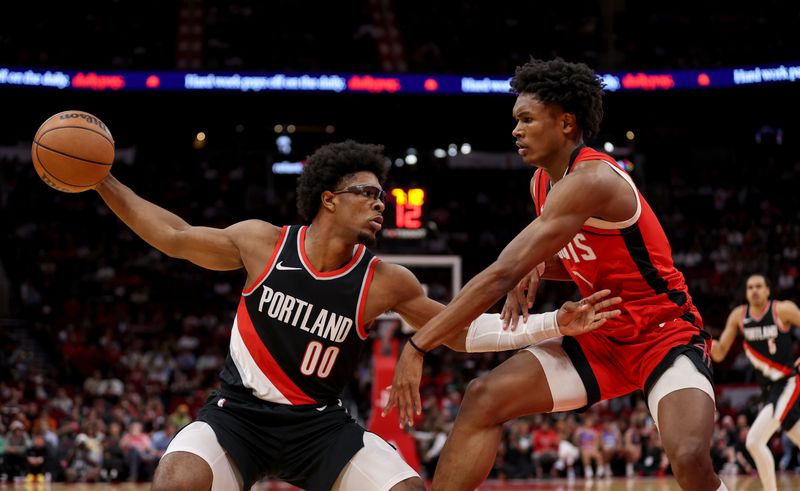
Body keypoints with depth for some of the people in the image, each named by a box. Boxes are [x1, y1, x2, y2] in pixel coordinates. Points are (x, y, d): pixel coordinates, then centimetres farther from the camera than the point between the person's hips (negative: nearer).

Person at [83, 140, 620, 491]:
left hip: (318, 423, 2)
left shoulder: (385, 282, -6)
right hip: (239, 412, -1)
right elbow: (173, 236, 6)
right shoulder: (263, 243, -7)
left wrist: (554, 324, -7)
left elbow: (464, 331, 2)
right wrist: (102, 181, 1)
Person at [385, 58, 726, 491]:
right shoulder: (543, 181, 3)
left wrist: (418, 345, -30)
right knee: (483, 399, -4)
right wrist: (535, 268, -4)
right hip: (603, 336, 8)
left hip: (666, 335, -8)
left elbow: (503, 273, -31)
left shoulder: (591, 180, -25)